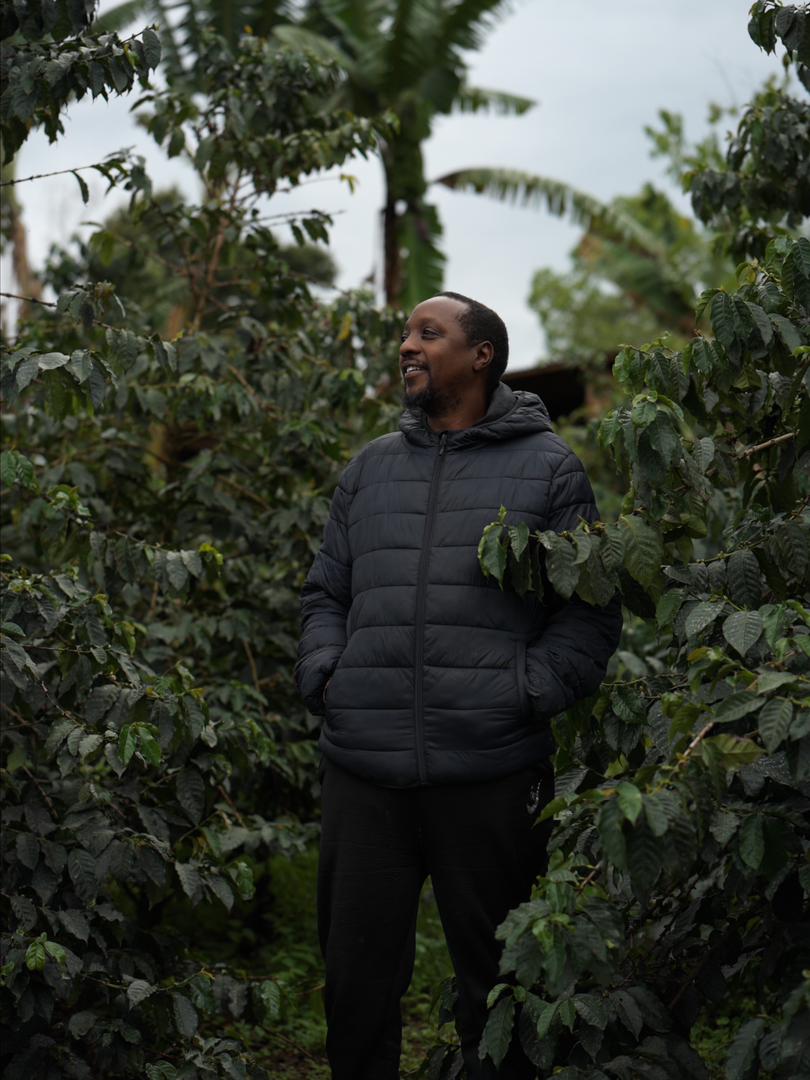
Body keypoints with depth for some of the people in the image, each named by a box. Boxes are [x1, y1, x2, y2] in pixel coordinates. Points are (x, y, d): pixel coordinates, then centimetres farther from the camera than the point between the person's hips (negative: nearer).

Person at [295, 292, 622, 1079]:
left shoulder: (547, 469, 4)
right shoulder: (369, 468, 16)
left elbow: (590, 614, 1)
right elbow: (325, 593, 21)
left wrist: (527, 692, -10)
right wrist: (322, 673, 4)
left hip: (490, 775, -3)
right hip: (363, 771, 4)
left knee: (494, 980, 9)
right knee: (357, 976, 10)